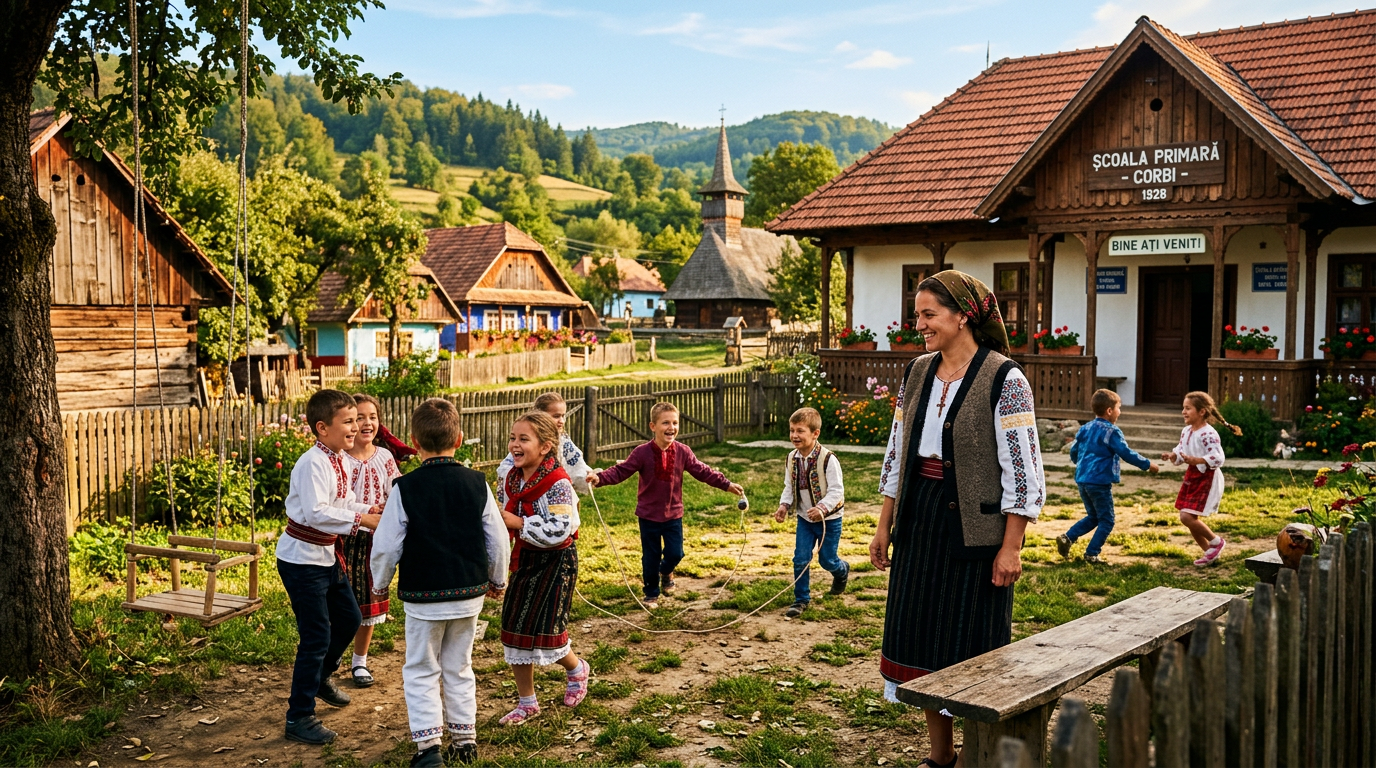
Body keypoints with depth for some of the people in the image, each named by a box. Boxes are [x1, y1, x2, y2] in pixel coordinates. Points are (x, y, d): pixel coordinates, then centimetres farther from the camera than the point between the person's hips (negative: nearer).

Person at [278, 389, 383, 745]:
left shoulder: (340, 460, 6)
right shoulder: (313, 463, -23)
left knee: (348, 619, 21)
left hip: (327, 555, 10)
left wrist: (369, 510, -3)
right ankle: (299, 718, 5)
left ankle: (321, 677, 46)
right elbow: (316, 513, -33)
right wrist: (360, 519, -30)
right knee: (316, 636, -6)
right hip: (302, 559, -10)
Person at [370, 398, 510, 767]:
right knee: (459, 668, 18)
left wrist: (380, 584, 10)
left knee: (421, 671, 11)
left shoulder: (406, 488, -12)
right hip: (469, 594, 3)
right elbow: (498, 540, 0)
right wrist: (497, 581, 17)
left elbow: (386, 545, -9)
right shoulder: (477, 483, -5)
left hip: (423, 598, -3)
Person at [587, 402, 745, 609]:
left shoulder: (683, 452, -7)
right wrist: (599, 478, -33)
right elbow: (620, 471, -17)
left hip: (673, 514, 2)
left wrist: (727, 484, -5)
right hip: (649, 515, -2)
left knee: (675, 553, 3)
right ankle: (651, 594, 28)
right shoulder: (642, 453, -15)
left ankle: (666, 571, 39)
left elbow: (703, 472, 0)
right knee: (651, 557, 7)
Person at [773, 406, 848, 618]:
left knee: (827, 560, 9)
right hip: (804, 518, 4)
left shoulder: (828, 459, -23)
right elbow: (789, 487, 5)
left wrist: (822, 508, -38)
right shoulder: (792, 459, -5)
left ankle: (842, 571, 44)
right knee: (800, 559, -1)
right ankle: (801, 599, 13)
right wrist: (784, 505, -13)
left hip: (829, 519, -4)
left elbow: (836, 490, -23)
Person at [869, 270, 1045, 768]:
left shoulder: (1004, 380, -12)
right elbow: (897, 452, 13)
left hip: (973, 524, -6)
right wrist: (884, 526, 12)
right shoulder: (917, 373, 8)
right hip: (919, 518, 6)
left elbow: (1022, 469, -13)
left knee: (970, 642, 2)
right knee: (922, 634, 11)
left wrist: (1011, 547, -15)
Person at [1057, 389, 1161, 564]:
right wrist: (1148, 465, -1)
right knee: (1106, 521, 4)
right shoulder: (1112, 431, -10)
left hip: (1082, 479, 7)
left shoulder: (1085, 429, 11)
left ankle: (1067, 538, 6)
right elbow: (1127, 454, -13)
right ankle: (1091, 554, 0)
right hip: (1100, 482, -7)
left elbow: (1074, 452, 19)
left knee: (1093, 516, 21)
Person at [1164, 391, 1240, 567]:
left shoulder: (1208, 434, -21)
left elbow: (1218, 458, -28)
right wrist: (1172, 456, -9)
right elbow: (1180, 452, 13)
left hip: (1207, 478, -9)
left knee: (1187, 517, -15)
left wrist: (1196, 460, -40)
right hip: (1192, 476, 9)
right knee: (1188, 518, 11)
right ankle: (1209, 552, 28)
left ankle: (1216, 541, 8)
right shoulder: (1186, 431, 6)